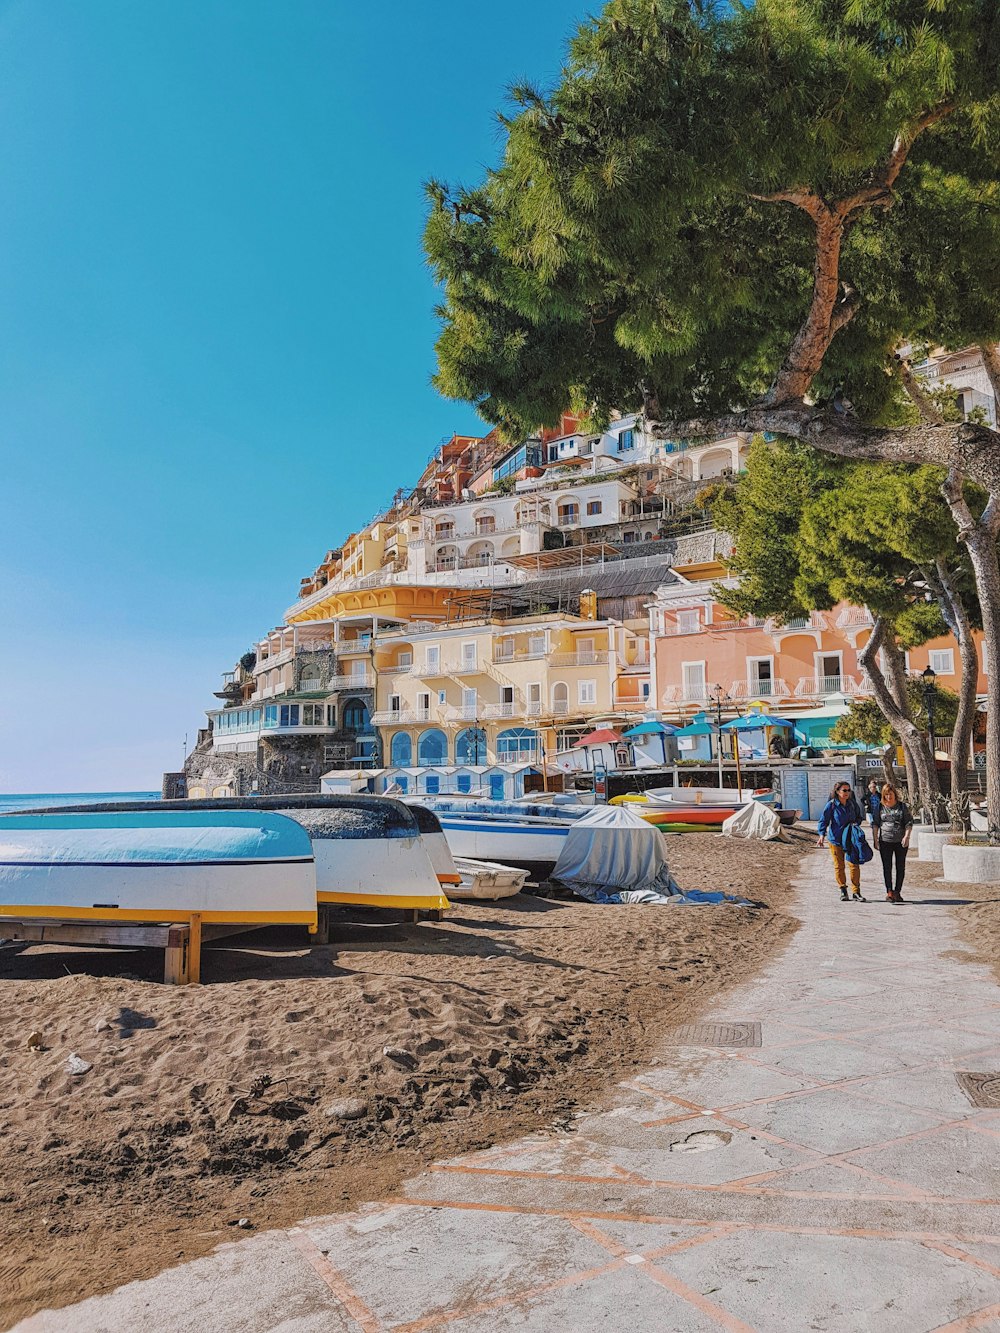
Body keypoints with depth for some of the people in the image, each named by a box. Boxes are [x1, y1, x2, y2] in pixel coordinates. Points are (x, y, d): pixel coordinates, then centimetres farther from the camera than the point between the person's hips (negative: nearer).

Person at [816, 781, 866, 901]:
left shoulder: (853, 804, 3)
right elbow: (823, 820, -9)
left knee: (854, 865, -4)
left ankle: (856, 892, 4)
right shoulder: (831, 805, -8)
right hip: (836, 840, -2)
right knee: (839, 866, 7)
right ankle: (843, 890, 23)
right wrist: (822, 835, -21)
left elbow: (859, 817, 20)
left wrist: (856, 823, -2)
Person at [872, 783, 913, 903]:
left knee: (900, 867, 6)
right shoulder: (880, 807, 5)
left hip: (901, 842, 0)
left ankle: (897, 892, 15)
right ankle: (889, 892, -8)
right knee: (887, 867, -5)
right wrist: (875, 839, 1)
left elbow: (909, 822, 1)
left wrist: (906, 836, -13)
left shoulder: (903, 806, 3)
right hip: (885, 841, 0)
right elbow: (875, 824, 7)